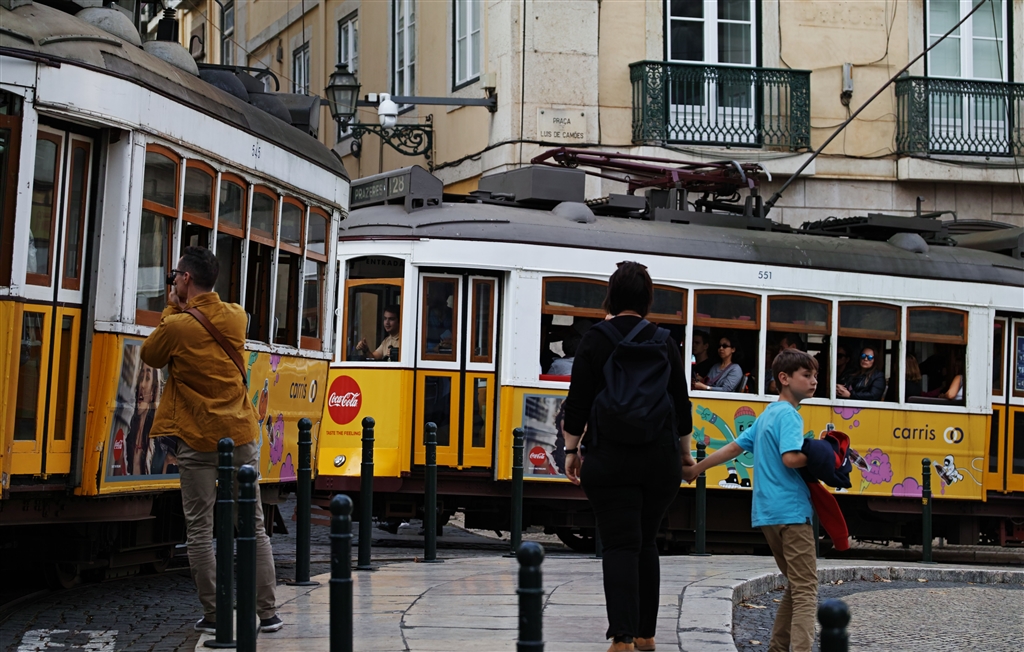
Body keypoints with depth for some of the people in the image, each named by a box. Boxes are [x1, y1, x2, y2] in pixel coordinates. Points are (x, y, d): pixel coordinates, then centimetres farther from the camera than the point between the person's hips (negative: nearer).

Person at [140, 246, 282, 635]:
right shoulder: (236, 317, 3)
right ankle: (268, 613, 9)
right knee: (254, 526, 8)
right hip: (241, 436, 4)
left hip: (198, 442, -4)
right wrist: (184, 309, 14)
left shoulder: (176, 326, -12)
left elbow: (150, 357, 6)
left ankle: (213, 615, 5)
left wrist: (172, 308, 6)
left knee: (200, 530, 5)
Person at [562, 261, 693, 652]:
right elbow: (682, 405, 12)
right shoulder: (665, 343, 6)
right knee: (646, 543, 15)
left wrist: (571, 449, 4)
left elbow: (578, 402, -5)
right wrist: (684, 452, 24)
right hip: (661, 458, 3)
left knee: (620, 546, -5)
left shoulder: (595, 340, -3)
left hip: (611, 456, -3)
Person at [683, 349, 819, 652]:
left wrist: (696, 469, 27)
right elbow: (791, 458, -24)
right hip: (792, 510, -9)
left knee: (796, 586, 17)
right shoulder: (789, 414, -10)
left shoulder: (767, 414, 18)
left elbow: (735, 446, 20)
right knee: (806, 590, -11)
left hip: (767, 513, 9)